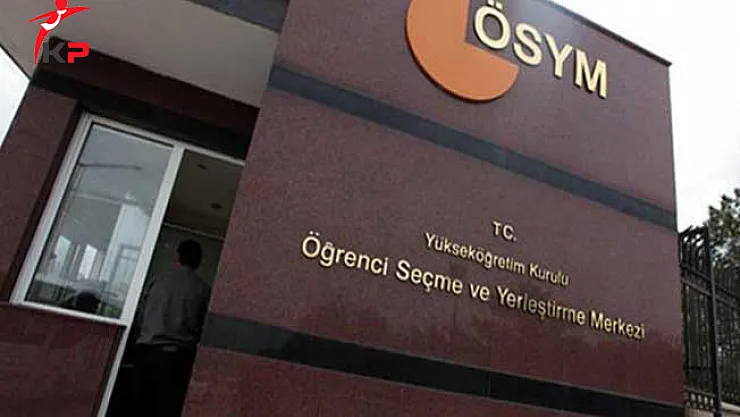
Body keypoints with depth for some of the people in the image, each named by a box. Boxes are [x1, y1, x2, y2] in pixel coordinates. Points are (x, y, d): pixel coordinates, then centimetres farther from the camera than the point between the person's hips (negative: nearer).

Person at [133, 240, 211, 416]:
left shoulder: (156, 282, 8)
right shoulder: (203, 289, 0)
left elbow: (140, 317, 12)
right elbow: (205, 326, 0)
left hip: (147, 351, 3)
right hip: (177, 356, -3)